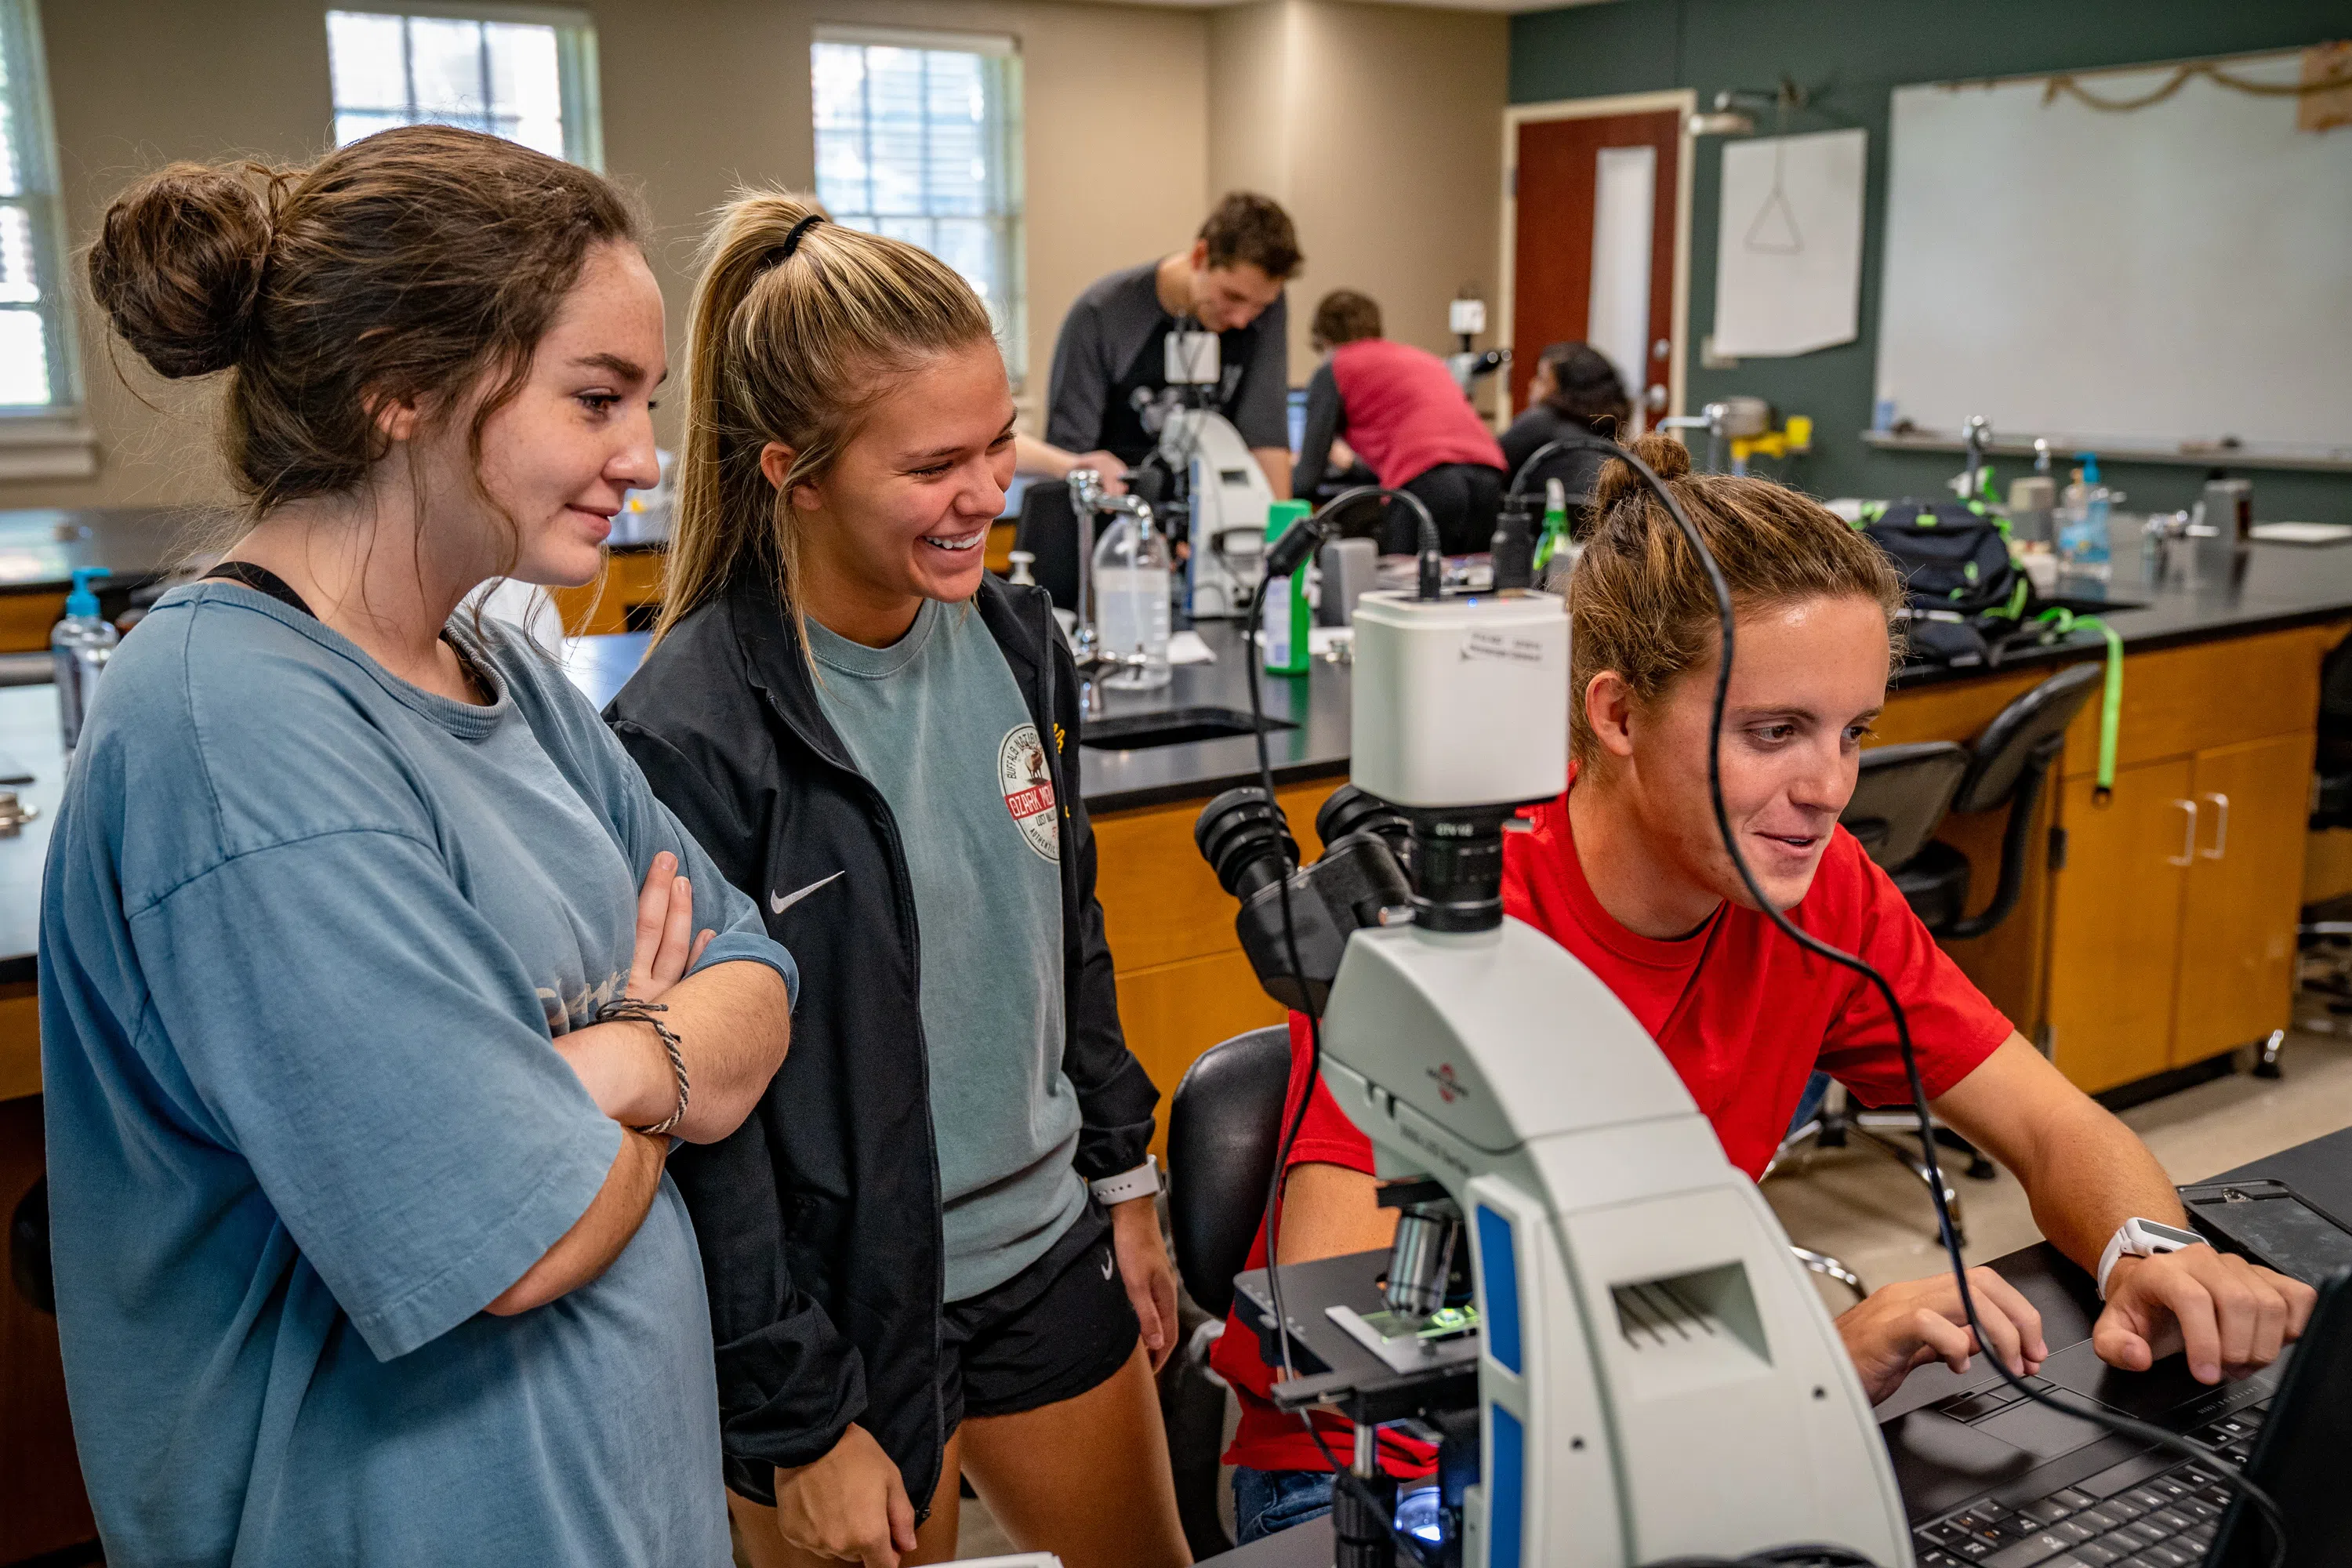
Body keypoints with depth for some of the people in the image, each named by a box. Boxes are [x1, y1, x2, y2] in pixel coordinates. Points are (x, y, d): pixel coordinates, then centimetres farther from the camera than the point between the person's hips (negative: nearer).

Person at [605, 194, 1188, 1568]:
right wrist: (802, 1423, -13)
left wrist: (1125, 1187, 12)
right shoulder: (690, 739, -22)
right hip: (844, 1309, -6)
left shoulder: (1016, 641, -2)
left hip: (1050, 1255, 6)